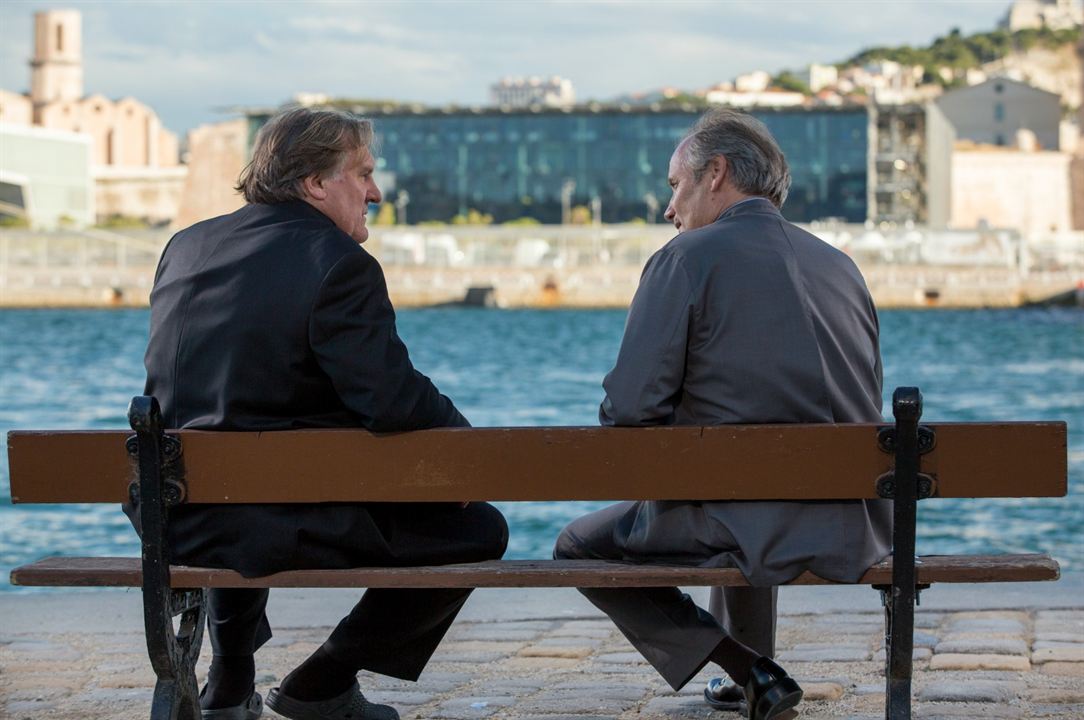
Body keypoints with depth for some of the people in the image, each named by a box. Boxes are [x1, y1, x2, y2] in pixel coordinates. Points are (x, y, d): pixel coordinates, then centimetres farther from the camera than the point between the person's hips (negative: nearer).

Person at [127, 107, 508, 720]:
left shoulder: (187, 247, 9)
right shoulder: (339, 262, -14)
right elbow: (393, 402, -22)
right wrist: (459, 429, 0)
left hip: (176, 522, 8)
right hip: (290, 525, -8)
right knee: (479, 530, 7)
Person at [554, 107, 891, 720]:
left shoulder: (687, 258, -5)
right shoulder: (839, 264, 14)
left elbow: (630, 410, -12)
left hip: (759, 524, -7)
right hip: (859, 529, 7)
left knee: (579, 548, 14)